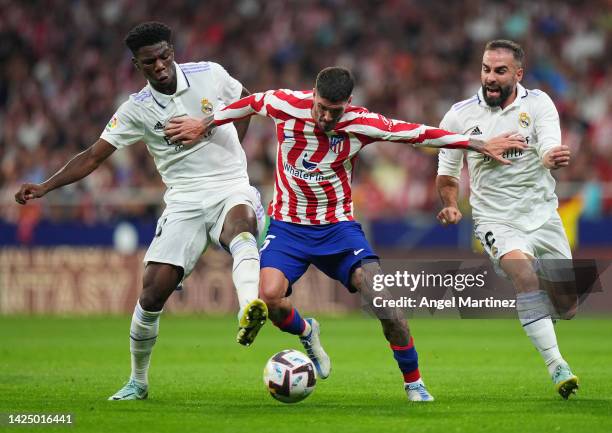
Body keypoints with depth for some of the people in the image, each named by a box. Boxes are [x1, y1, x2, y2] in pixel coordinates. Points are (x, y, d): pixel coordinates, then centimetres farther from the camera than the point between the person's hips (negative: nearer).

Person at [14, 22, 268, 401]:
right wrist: (45, 187, -11)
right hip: (184, 202, 1)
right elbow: (93, 156, 0)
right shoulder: (137, 110, -2)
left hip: (230, 188, -1)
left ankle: (249, 312, -64)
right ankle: (138, 382, 11)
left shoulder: (210, 74, -2)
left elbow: (246, 100, 19)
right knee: (154, 290, -10)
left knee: (241, 222, -39)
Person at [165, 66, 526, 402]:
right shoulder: (286, 105, -14)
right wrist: (203, 128, 13)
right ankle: (306, 333, 13)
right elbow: (249, 103, 7)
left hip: (338, 226, 0)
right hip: (289, 225, 0)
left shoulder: (361, 124, -15)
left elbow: (419, 133, -7)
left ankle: (414, 384, 1)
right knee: (269, 296, -24)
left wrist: (480, 145, -4)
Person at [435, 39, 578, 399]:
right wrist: (451, 205, -7)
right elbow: (447, 171, 12)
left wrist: (554, 158, -44)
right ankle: (557, 366, -34)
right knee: (522, 271, -31)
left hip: (543, 217, 2)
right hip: (496, 221, -2)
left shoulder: (538, 104, -4)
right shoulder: (461, 116, -1)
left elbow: (551, 152, -20)